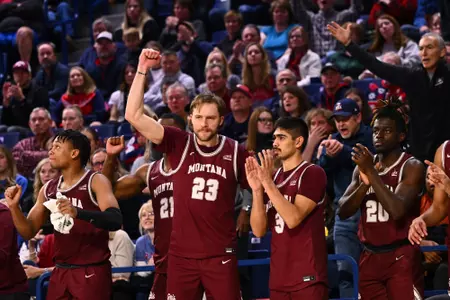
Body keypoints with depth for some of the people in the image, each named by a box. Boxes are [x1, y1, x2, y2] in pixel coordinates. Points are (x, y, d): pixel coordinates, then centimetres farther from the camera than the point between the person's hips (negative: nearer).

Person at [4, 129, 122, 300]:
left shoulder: (96, 182, -8)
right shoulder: (48, 189, 12)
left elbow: (115, 221, -23)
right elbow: (28, 232, 15)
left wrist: (78, 212, -38)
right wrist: (14, 207, -3)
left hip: (92, 272, -6)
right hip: (60, 272, 6)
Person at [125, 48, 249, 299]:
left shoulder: (236, 152, 0)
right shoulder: (179, 144, 0)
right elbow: (134, 116, -8)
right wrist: (142, 71, -13)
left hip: (221, 255, -1)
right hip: (182, 253, 1)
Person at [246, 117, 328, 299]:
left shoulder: (313, 173, -6)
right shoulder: (272, 178, 14)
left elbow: (293, 219, -18)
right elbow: (259, 230, 6)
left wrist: (268, 183, -17)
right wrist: (257, 189, -5)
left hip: (307, 277, -6)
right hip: (278, 279, 7)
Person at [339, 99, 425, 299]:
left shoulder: (412, 167, -8)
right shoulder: (362, 167, 11)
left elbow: (397, 210, -22)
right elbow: (343, 212, 4)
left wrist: (372, 172, -20)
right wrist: (365, 183, -11)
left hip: (401, 258, -7)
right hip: (370, 258, 7)